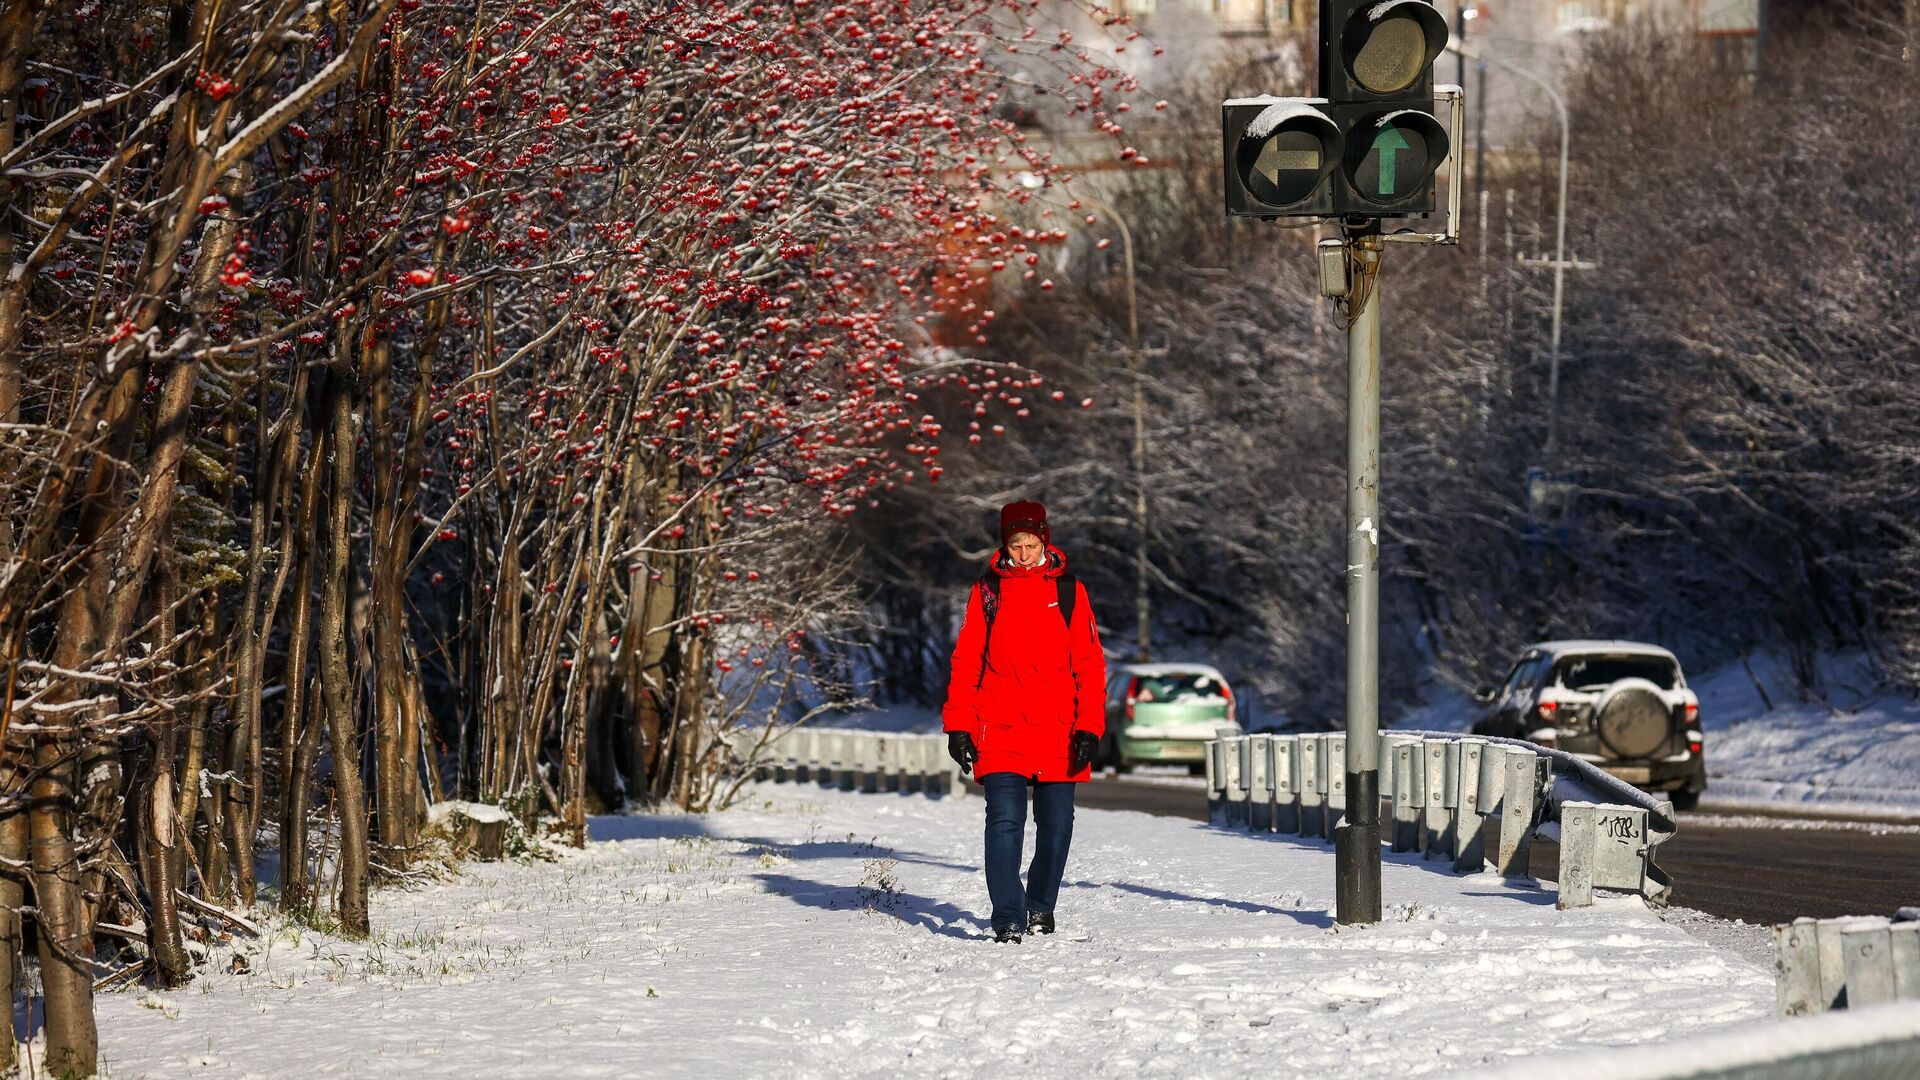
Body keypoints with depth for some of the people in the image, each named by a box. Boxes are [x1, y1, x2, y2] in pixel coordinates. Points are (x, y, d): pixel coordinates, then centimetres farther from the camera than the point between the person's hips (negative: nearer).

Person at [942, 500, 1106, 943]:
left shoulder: (1068, 592, 6)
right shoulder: (988, 591, 6)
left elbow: (1089, 664, 4)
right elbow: (966, 661, 7)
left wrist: (1089, 727, -5)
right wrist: (957, 725, 0)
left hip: (1058, 735, 1)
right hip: (1000, 734, -1)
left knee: (1056, 825, 8)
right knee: (1005, 821, -12)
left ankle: (1040, 907, 27)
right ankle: (1008, 919, -13)